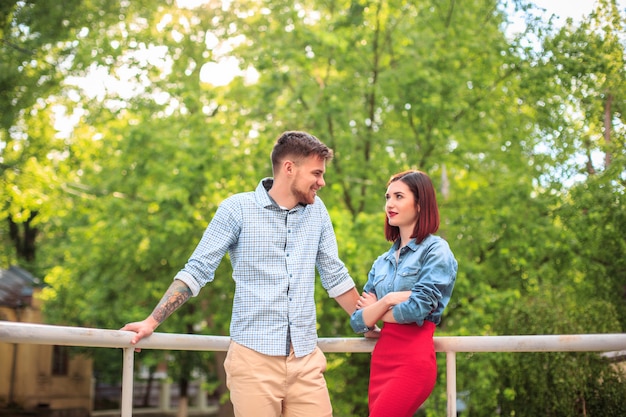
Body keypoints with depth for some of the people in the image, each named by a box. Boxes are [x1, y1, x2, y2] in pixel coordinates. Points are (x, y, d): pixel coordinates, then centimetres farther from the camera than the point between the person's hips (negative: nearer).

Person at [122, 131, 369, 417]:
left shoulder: (317, 211, 11)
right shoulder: (238, 208, -2)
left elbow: (335, 276, 19)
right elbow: (196, 271, -1)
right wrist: (151, 322, -7)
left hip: (306, 360, 4)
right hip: (254, 358, -4)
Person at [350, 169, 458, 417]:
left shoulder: (436, 250, -3)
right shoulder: (382, 262, 16)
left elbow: (417, 309, -15)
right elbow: (357, 322, 8)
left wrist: (374, 312, 2)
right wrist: (388, 299, -10)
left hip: (413, 361, -7)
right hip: (380, 358, 7)